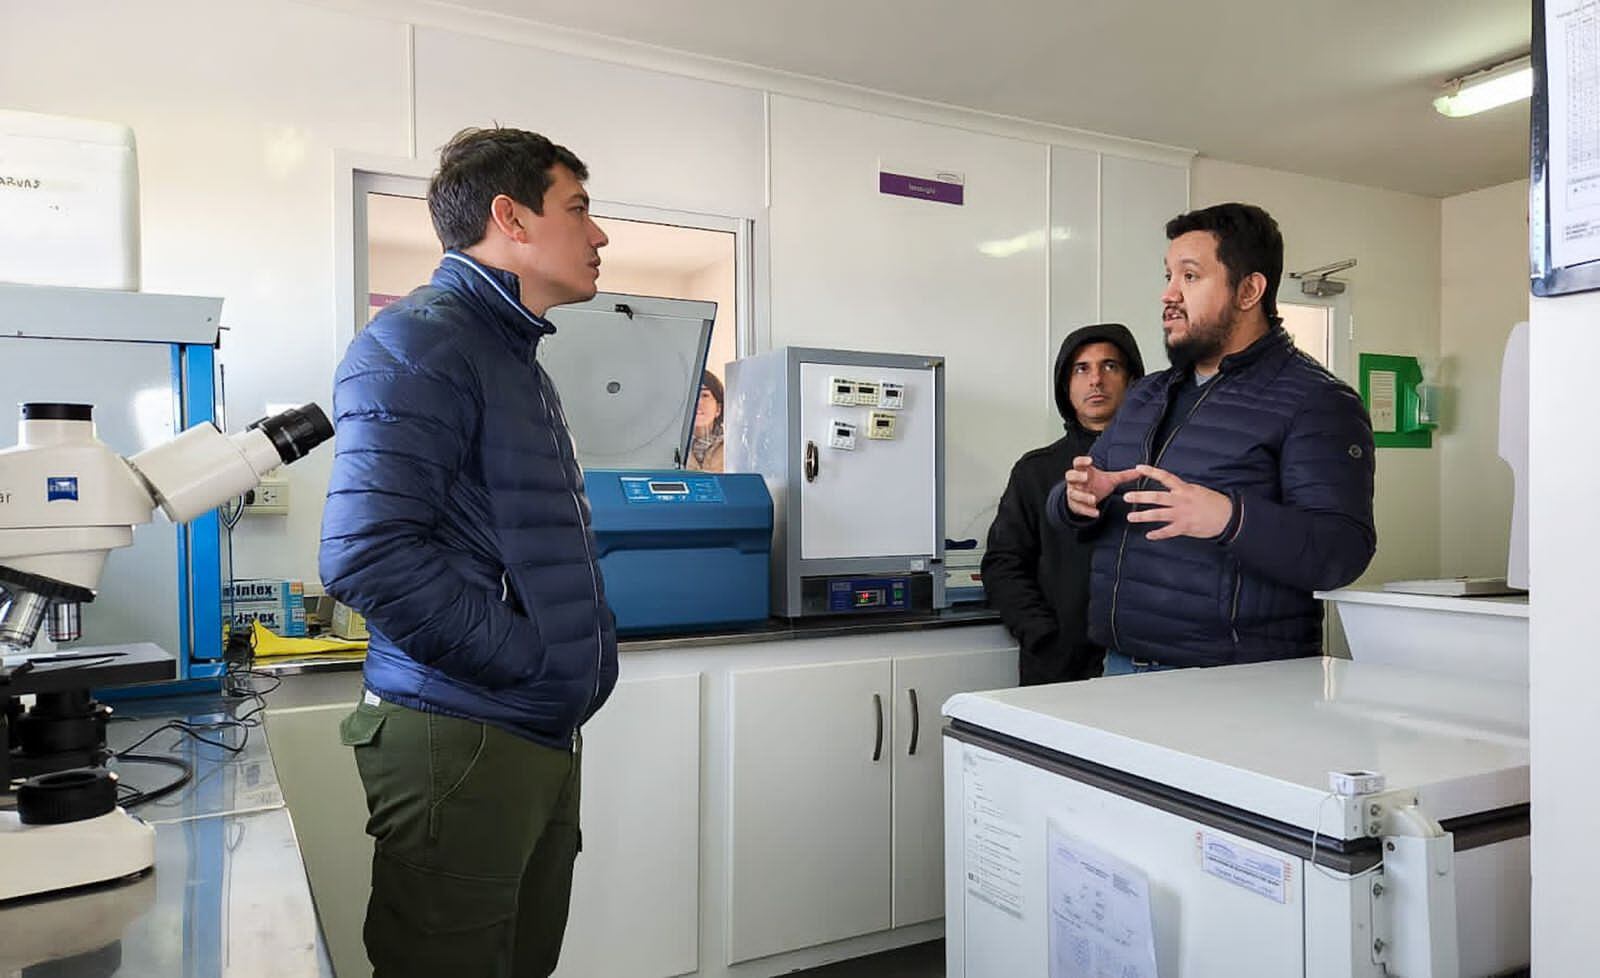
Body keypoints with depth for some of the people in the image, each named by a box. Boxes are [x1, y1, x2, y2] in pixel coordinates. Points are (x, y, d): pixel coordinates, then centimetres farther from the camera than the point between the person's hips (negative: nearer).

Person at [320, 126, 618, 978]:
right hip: (461, 740, -9)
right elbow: (367, 553, -24)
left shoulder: (518, 356, 17)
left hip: (545, 739, 9)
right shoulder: (417, 342, -13)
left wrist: (586, 642, 10)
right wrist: (537, 663, -18)